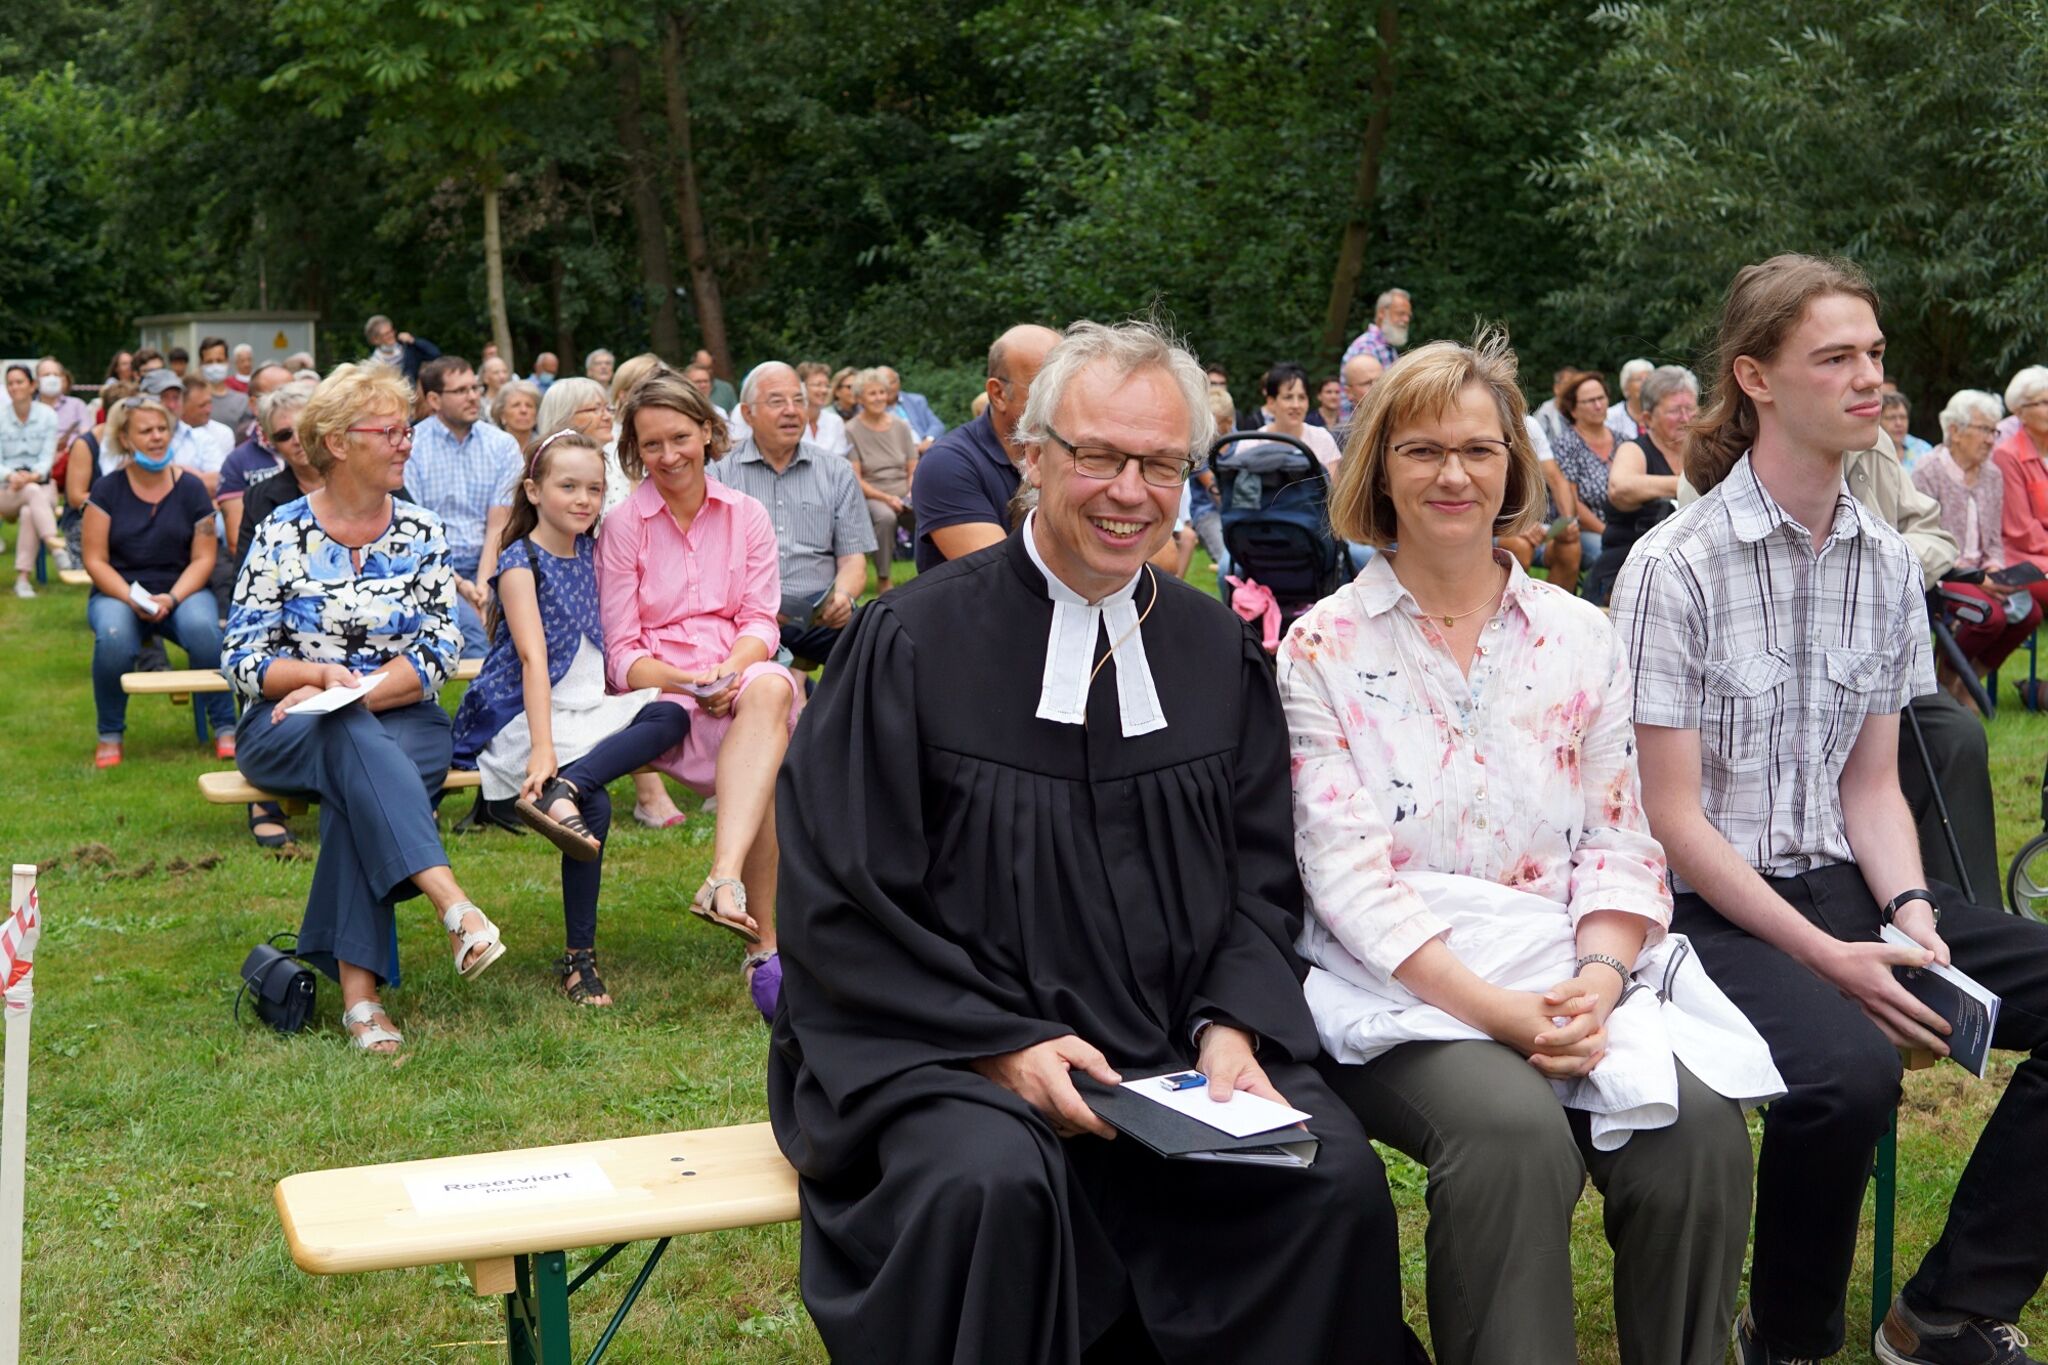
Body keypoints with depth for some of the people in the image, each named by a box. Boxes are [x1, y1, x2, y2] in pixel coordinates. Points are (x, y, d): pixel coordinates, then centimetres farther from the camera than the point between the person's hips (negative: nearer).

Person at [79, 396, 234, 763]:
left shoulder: (190, 488, 3)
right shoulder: (107, 490, 2)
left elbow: (203, 558, 1)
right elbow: (95, 560, -1)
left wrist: (172, 598, -16)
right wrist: (132, 599, -17)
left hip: (181, 591, 0)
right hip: (117, 591, 0)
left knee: (202, 627, -34)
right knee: (113, 636, -34)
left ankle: (225, 729, -18)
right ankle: (109, 736, -13)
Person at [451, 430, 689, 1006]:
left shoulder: (588, 551, 13)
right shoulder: (520, 562, -7)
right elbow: (533, 657, -19)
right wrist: (542, 748, -28)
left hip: (588, 710, 7)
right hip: (522, 719, -7)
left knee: (671, 715, -21)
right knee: (596, 804, -28)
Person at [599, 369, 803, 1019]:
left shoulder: (747, 515, 13)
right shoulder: (621, 526, 5)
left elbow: (761, 620, 6)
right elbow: (622, 654, 1)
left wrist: (730, 670, -17)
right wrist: (687, 682, -18)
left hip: (741, 676, 2)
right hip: (660, 696, -2)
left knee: (771, 688, -39)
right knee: (769, 769, -34)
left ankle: (724, 880, -54)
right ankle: (766, 941, -36)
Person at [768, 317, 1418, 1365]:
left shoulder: (1218, 650, 10)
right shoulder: (914, 642, -4)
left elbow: (1262, 878, 12)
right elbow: (835, 904, -6)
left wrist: (1230, 1027, -7)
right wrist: (1003, 1045, -16)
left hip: (1180, 1043, 4)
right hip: (945, 1050, -3)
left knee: (1338, 1178, -22)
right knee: (991, 1184, -35)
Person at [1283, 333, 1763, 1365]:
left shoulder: (1580, 639, 12)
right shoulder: (1325, 648, 1)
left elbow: (1621, 841, 8)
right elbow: (1346, 874, -7)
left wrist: (1599, 978, -13)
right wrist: (1498, 1010, -19)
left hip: (1577, 974, 3)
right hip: (1402, 987, -3)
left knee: (1698, 1124, -25)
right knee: (1515, 1131, -34)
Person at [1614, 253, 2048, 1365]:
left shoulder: (1886, 563, 8)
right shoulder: (1676, 567, -11)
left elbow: (1870, 783, 10)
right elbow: (1674, 820, -12)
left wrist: (1910, 913, -9)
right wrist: (1828, 959, -17)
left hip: (1841, 886, 7)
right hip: (1713, 905, -7)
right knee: (1848, 1070, -34)